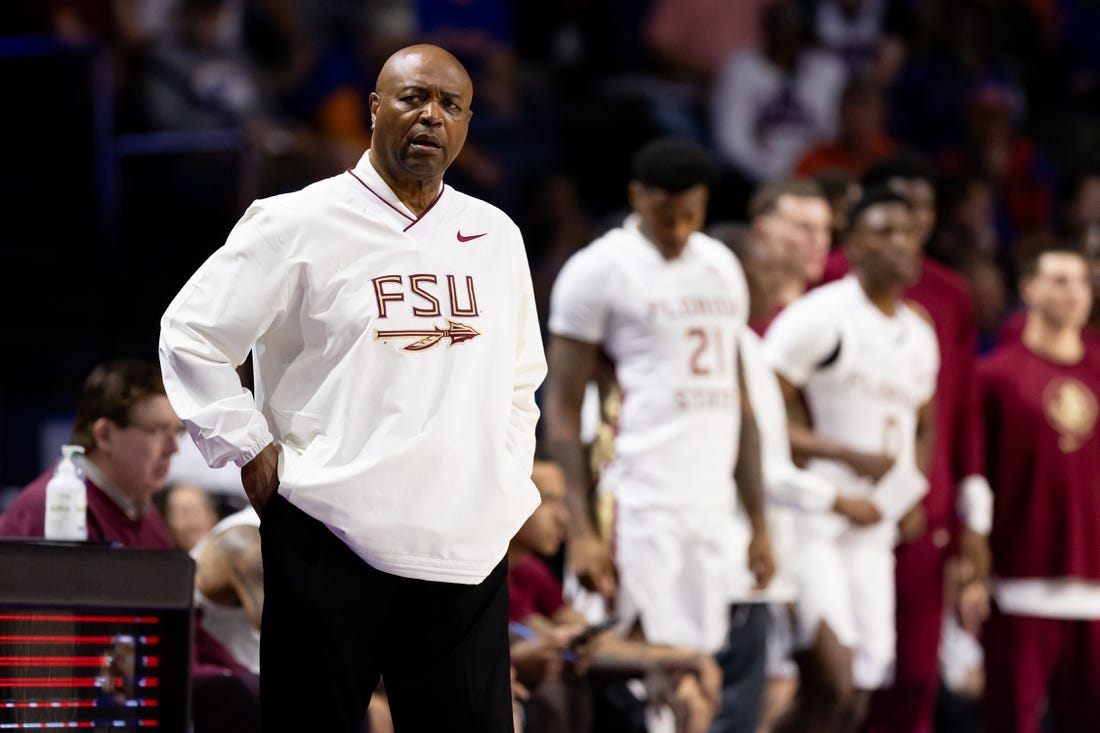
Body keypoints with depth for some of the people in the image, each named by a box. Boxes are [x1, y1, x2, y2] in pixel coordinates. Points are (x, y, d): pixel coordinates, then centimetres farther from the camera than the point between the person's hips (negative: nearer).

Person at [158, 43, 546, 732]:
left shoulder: (497, 237, 13)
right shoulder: (299, 224, -2)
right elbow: (192, 334, 1)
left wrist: (507, 485, 14)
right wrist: (252, 451, -3)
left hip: (469, 548, 4)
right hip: (330, 545, -4)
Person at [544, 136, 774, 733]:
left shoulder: (722, 268, 16)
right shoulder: (598, 272, -3)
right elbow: (562, 410, -4)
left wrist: (758, 524, 15)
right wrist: (581, 532, -12)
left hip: (718, 514, 6)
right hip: (641, 519, -6)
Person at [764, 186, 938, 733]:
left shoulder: (919, 335, 15)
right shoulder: (819, 317, -9)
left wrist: (909, 493, 9)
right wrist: (848, 455, -20)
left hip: (872, 529, 8)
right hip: (810, 521, -8)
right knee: (832, 679, -19)